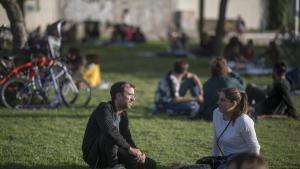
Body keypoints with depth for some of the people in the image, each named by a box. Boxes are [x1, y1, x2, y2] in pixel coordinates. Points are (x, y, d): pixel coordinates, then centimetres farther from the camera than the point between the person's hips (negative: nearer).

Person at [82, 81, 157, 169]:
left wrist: (138, 153, -15)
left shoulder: (123, 114, 7)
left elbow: (127, 137, 5)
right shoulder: (104, 108, -20)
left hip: (112, 151, 8)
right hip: (94, 155, -8)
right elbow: (110, 130, -38)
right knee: (110, 136, -39)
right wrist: (130, 149, -37)